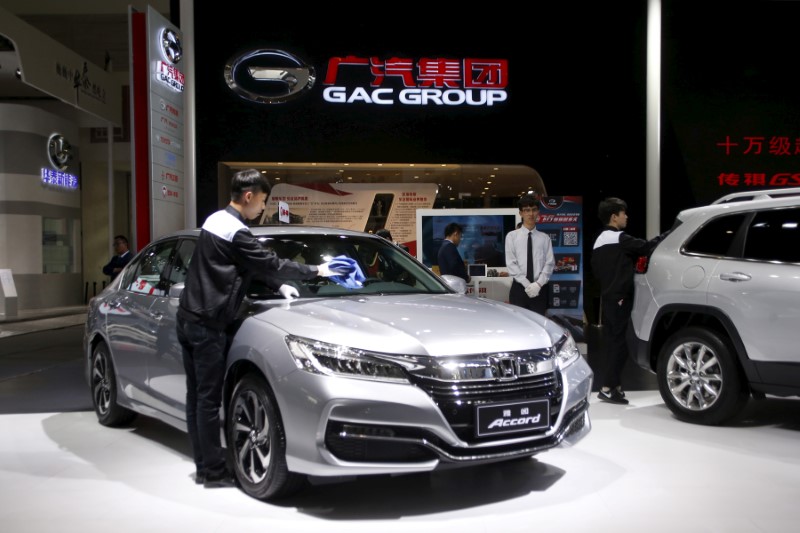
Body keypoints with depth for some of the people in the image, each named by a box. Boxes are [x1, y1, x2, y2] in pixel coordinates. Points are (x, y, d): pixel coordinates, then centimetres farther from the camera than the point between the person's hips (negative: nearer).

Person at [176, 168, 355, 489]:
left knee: (197, 396, 12)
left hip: (189, 318, 10)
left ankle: (203, 465, 21)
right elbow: (271, 264, -12)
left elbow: (255, 266, 20)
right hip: (207, 324, -10)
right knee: (209, 399, -3)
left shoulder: (216, 220, 14)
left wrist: (278, 286, 13)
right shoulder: (235, 232, -17)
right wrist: (317, 271, -2)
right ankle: (214, 472, 5)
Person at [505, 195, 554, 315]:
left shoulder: (545, 238, 7)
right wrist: (527, 284, -13)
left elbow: (549, 264, 1)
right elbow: (511, 264, -3)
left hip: (539, 289, 1)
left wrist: (538, 284, -13)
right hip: (519, 289, -1)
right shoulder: (512, 236, 3)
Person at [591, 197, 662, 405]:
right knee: (620, 343, -8)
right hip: (619, 298, -9)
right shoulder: (619, 238, -12)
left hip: (608, 297, 9)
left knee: (613, 342, 12)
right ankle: (607, 387, -9)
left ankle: (615, 385, 17)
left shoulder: (599, 241, 16)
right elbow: (646, 247, -15)